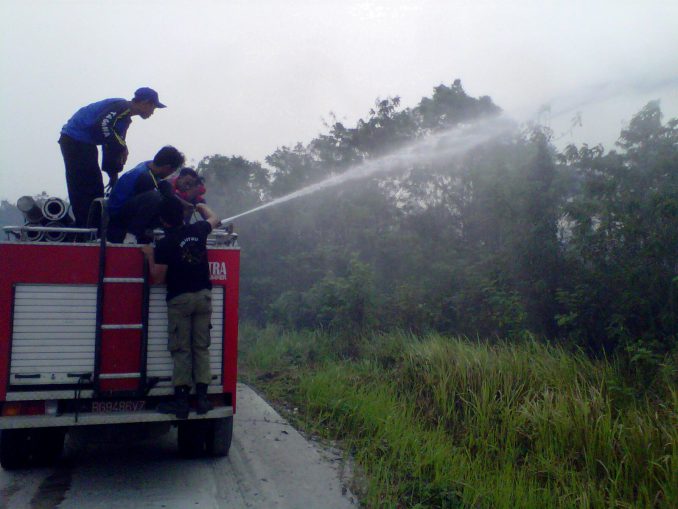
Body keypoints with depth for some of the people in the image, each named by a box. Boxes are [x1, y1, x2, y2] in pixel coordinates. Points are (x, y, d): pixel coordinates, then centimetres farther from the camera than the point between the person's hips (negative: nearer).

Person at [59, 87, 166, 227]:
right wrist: (122, 146, -24)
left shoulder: (124, 116, 15)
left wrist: (113, 174, 18)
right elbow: (102, 124, -32)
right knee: (85, 188, -10)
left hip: (82, 142, 10)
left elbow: (111, 146, 19)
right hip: (75, 141, -10)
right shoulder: (122, 107, -15)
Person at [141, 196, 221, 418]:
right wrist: (202, 206, 41)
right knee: (201, 347, 8)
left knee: (181, 350, 2)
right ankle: (202, 398, 9)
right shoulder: (198, 230, 1)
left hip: (180, 299, -4)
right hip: (203, 295, 4)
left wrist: (150, 256, 6)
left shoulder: (164, 244, -12)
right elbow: (213, 219, 24)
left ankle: (181, 400, 3)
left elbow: (158, 277, -6)